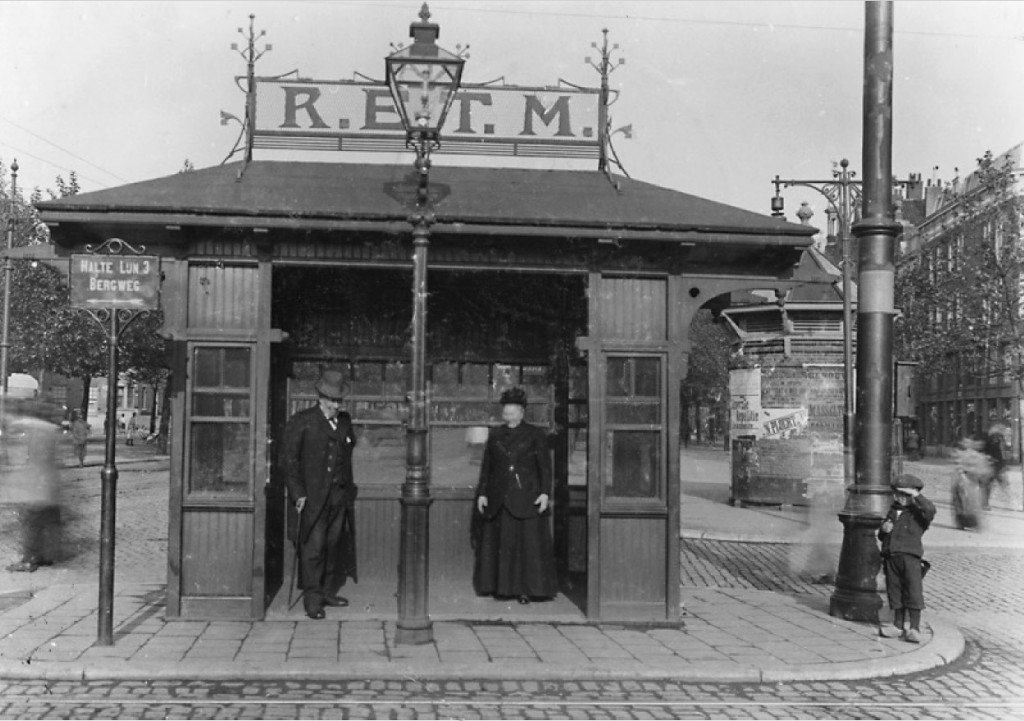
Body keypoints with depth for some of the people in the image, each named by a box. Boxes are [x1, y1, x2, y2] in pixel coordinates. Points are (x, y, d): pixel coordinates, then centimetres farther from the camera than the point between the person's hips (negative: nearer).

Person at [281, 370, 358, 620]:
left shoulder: (345, 421, 14)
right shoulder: (300, 422, -2)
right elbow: (290, 459, -4)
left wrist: (349, 488, 13)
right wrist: (297, 493, -10)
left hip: (340, 495, 5)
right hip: (313, 495, -5)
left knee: (334, 544, 8)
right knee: (313, 546, -6)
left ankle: (328, 591, 20)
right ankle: (311, 598, -1)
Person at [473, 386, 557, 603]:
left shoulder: (535, 435, 2)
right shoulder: (495, 435, 12)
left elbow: (545, 467, -1)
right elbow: (486, 466, 12)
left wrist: (545, 493, -10)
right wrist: (482, 493, 6)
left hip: (527, 498, -3)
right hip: (500, 498, 3)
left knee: (529, 543, -4)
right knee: (501, 543, 5)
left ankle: (527, 589, 2)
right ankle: (503, 587, 13)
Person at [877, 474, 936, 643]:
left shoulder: (917, 512, -2)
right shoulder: (893, 511, 18)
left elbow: (930, 509, -26)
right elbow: (882, 536, 25)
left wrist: (916, 495, -20)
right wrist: (883, 529, 2)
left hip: (910, 556, -6)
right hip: (891, 556, 6)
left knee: (913, 592, -7)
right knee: (895, 591, 11)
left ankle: (914, 629, -4)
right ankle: (898, 626, 22)